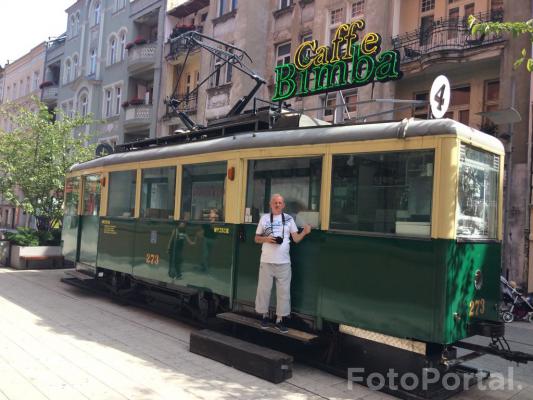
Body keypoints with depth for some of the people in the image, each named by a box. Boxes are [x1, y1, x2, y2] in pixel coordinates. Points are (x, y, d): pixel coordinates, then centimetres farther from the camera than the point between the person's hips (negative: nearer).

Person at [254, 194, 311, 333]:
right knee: (264, 289, 8)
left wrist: (304, 232, -16)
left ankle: (279, 319, 15)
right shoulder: (264, 218, 2)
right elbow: (257, 238, 8)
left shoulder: (289, 219, 4)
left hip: (283, 262, 1)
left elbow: (296, 239, 2)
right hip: (267, 261, -1)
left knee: (283, 290, 5)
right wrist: (266, 239, -12)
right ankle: (264, 316, 24)